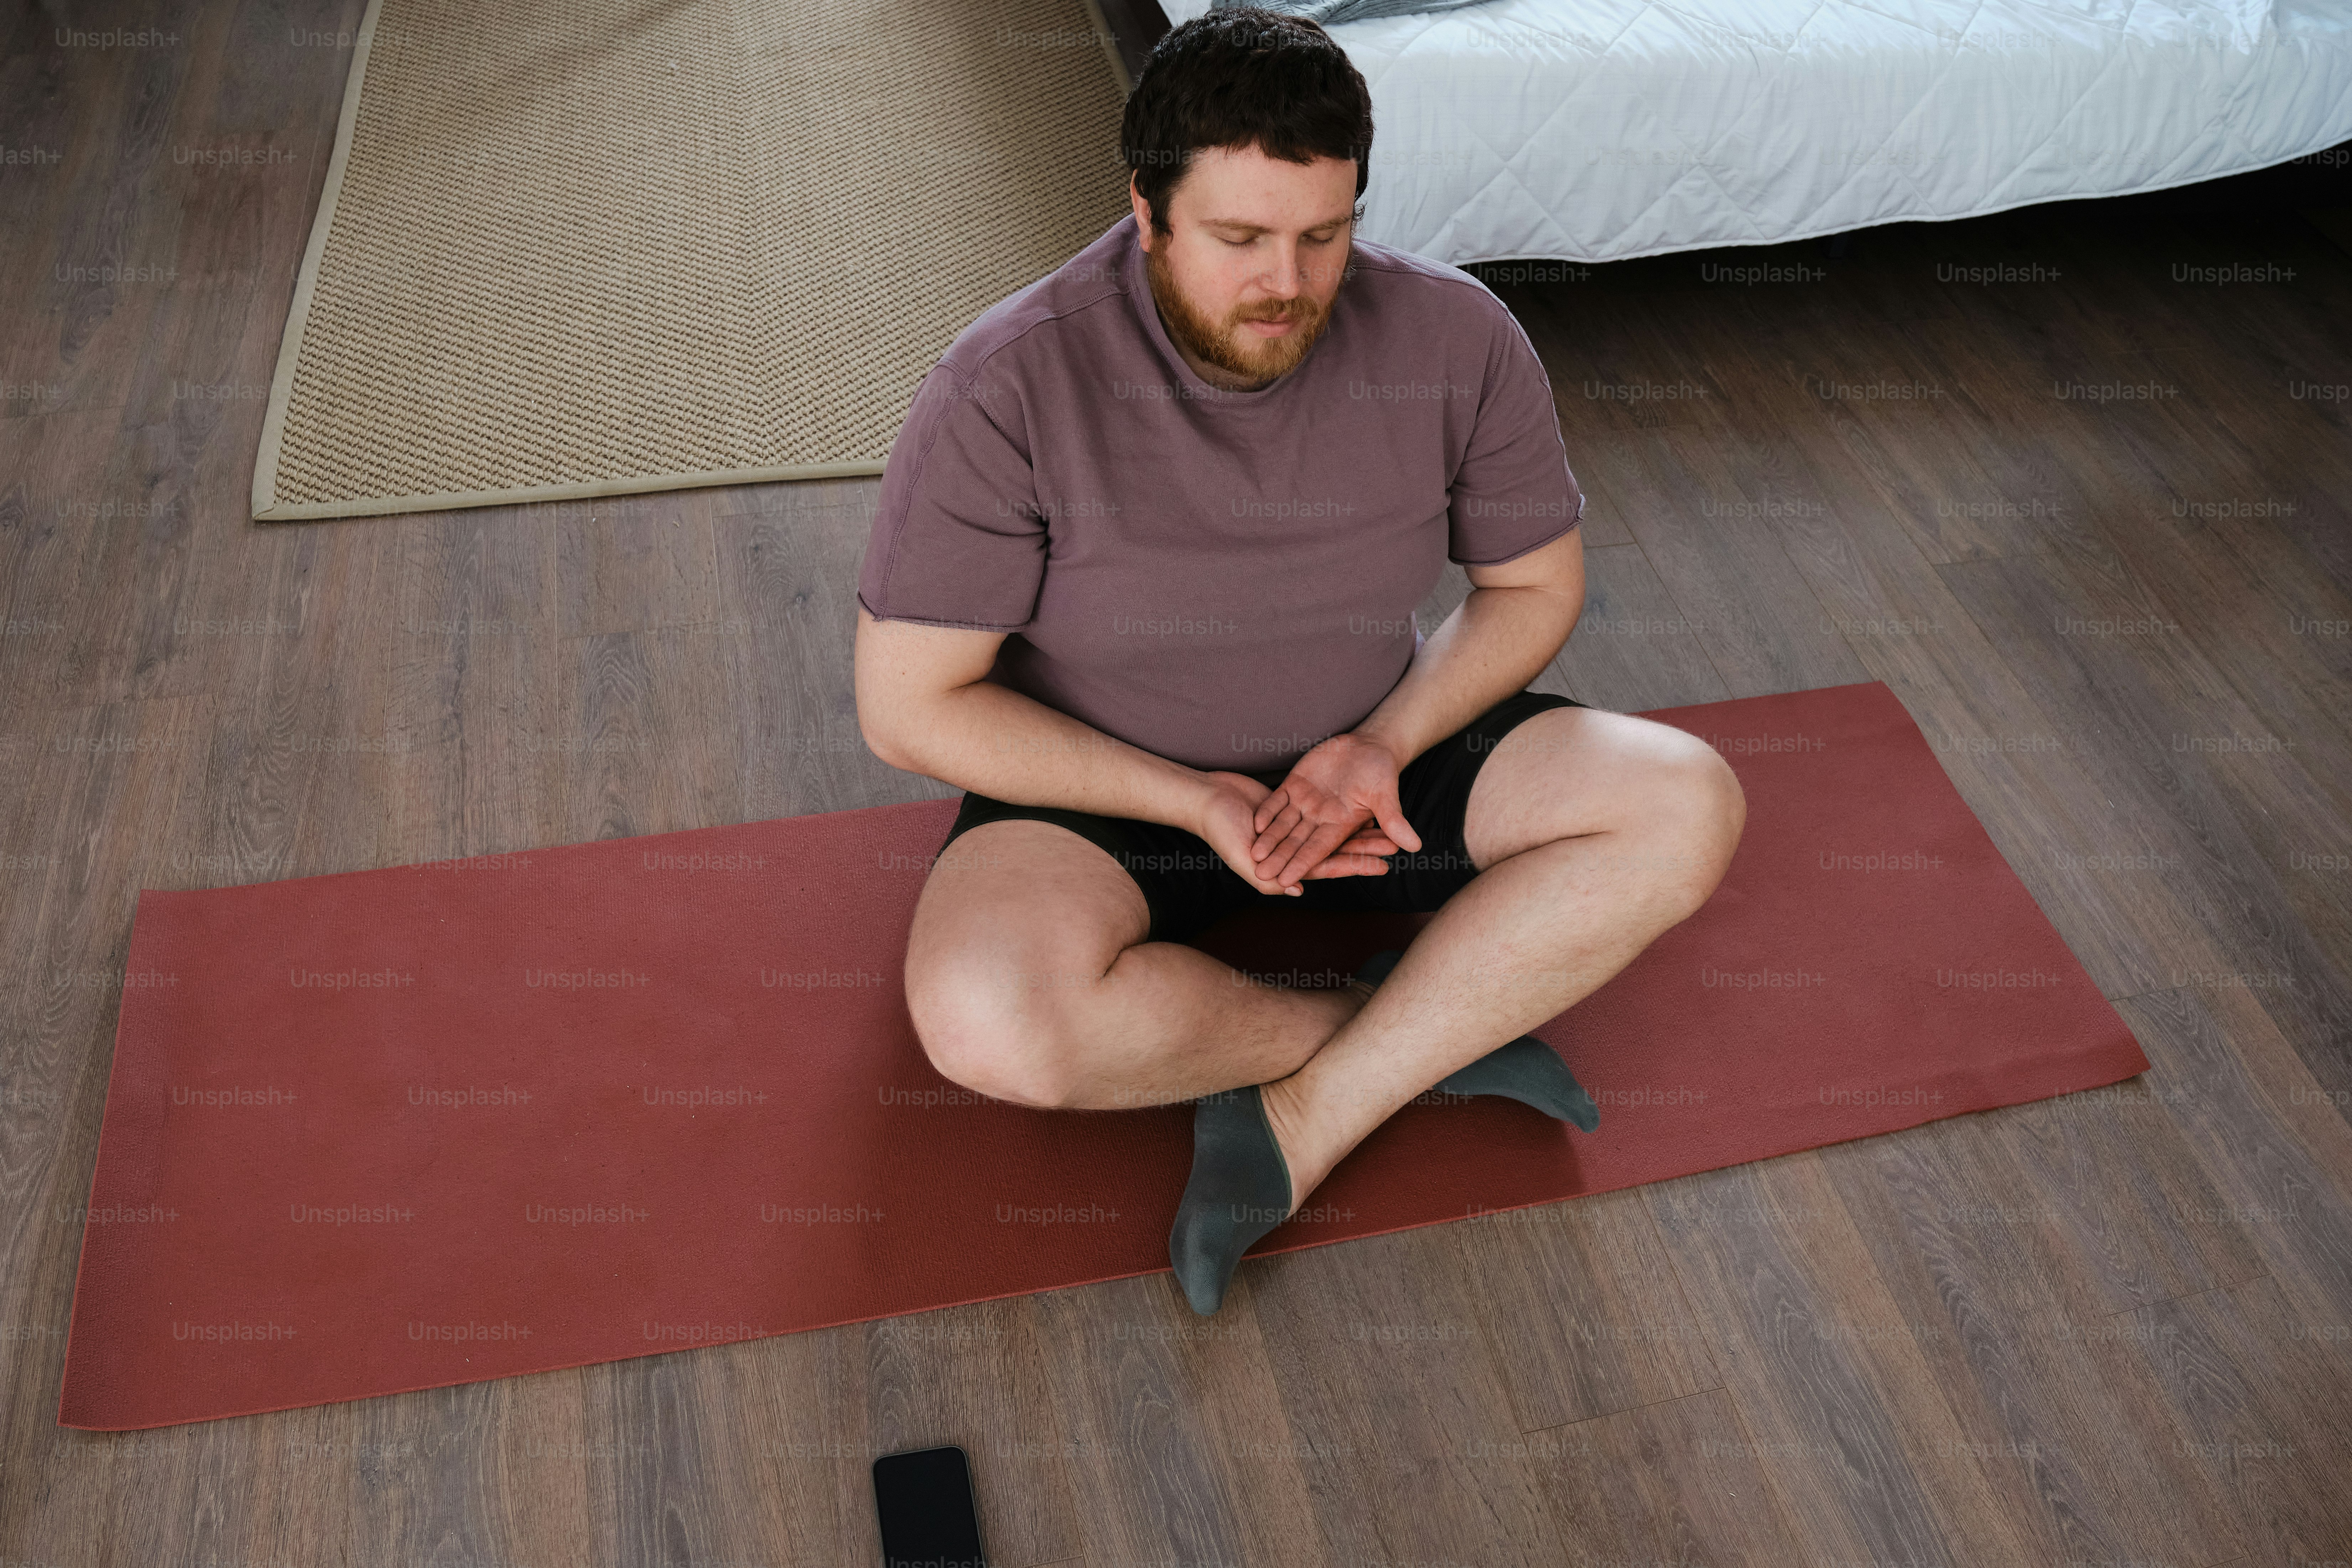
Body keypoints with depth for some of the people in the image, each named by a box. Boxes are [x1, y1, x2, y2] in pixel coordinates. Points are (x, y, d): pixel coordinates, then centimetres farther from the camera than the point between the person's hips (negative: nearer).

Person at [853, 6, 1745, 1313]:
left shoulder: (1455, 339, -11)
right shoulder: (1009, 389, -20)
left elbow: (1534, 584, 3)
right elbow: (908, 704, -16)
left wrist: (1388, 742, -16)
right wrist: (1193, 801, -21)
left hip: (1371, 753, 3)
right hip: (1107, 791, -3)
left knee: (1688, 808, -17)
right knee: (988, 1021, -34)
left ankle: (1303, 1121, -20)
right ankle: (1430, 1035, -13)